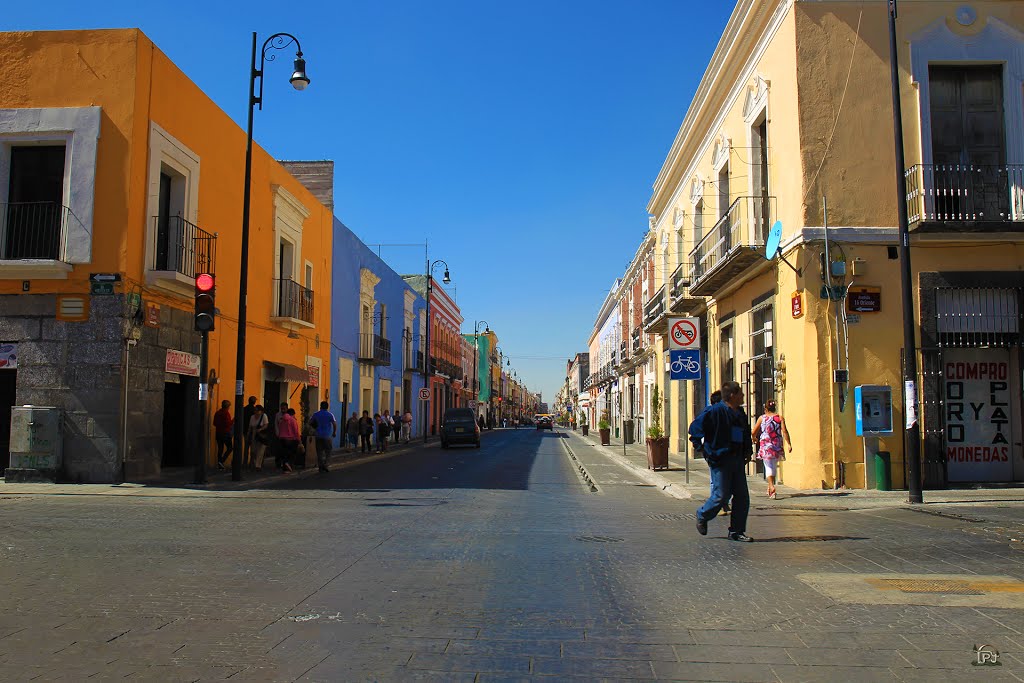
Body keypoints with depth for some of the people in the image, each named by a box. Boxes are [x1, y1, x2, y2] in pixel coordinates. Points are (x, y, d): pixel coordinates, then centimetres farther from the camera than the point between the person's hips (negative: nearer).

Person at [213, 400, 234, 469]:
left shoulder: (217, 413, 8)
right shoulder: (226, 413, -13)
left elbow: (214, 423, 14)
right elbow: (228, 424, -19)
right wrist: (233, 421, -3)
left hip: (218, 433, 7)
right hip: (225, 433, -7)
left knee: (220, 448, 10)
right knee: (230, 448, 2)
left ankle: (219, 465, 8)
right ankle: (222, 461, -12)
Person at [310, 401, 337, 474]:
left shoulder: (316, 414, 4)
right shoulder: (330, 414, -5)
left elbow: (310, 423, 8)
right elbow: (335, 424, -12)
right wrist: (334, 432, 2)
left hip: (318, 436, 3)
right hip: (327, 436, -2)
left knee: (320, 452, 7)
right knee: (328, 451, 5)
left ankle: (320, 467, 6)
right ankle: (325, 465, -10)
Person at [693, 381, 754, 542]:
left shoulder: (740, 413, 14)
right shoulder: (716, 411, -12)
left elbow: (745, 435, 30)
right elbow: (697, 428, -13)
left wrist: (748, 451, 16)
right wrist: (708, 450, -12)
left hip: (737, 461, 8)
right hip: (720, 461, -8)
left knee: (742, 497, 4)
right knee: (721, 495, -5)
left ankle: (736, 532, 13)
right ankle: (702, 516, 22)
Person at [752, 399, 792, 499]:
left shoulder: (762, 418, 1)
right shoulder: (780, 417, 2)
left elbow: (753, 432, 1)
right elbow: (784, 431, -8)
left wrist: (754, 439, 22)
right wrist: (789, 444, -6)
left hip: (765, 445, -2)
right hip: (777, 445, 2)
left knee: (768, 467, -2)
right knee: (774, 466, 17)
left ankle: (771, 487, -21)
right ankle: (770, 487, 27)